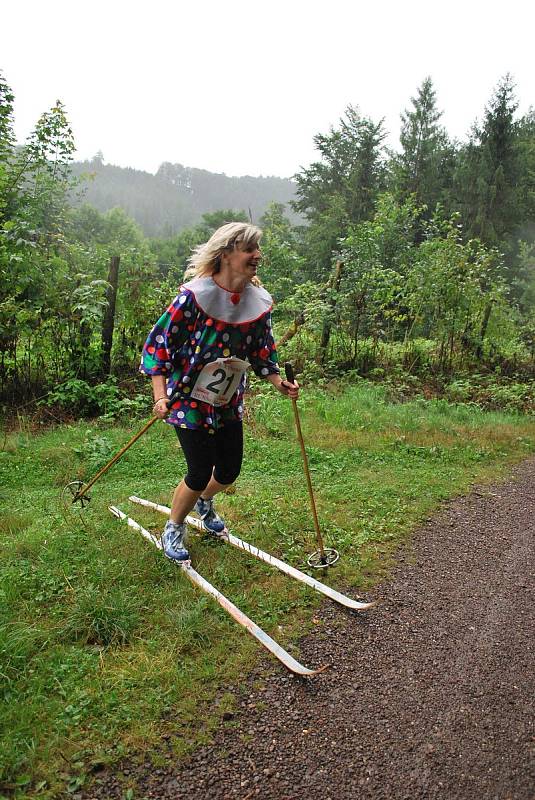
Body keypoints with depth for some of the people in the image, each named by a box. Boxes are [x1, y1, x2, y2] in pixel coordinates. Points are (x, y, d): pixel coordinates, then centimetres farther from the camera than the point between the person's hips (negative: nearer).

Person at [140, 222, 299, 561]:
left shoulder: (260, 301, -3)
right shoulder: (194, 295, -21)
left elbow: (263, 349, 11)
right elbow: (159, 342, -16)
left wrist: (279, 381, -4)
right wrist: (160, 395, -22)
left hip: (230, 402, 6)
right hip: (189, 399, -6)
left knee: (230, 470, 14)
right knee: (200, 473, -3)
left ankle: (204, 502, 50)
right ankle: (174, 528, 27)